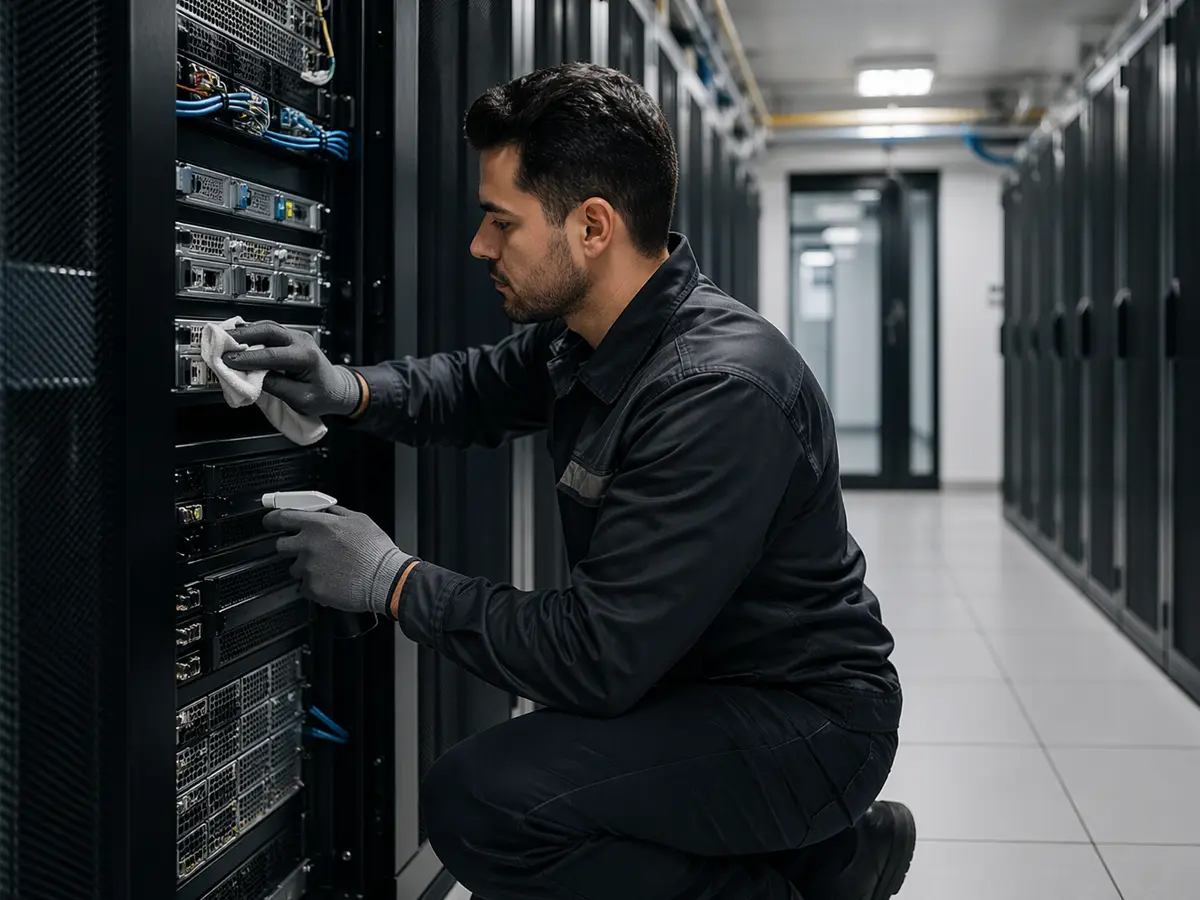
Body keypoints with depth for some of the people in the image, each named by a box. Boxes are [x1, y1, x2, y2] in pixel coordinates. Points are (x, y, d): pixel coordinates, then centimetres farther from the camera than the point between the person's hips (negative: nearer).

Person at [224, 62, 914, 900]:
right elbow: (479, 386, 21)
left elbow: (597, 659, -30)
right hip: (689, 678, 9)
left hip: (806, 718, -9)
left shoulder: (717, 392, -29)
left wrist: (396, 582, -19)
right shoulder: (588, 333, 0)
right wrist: (351, 391, 0)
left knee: (481, 800, -26)